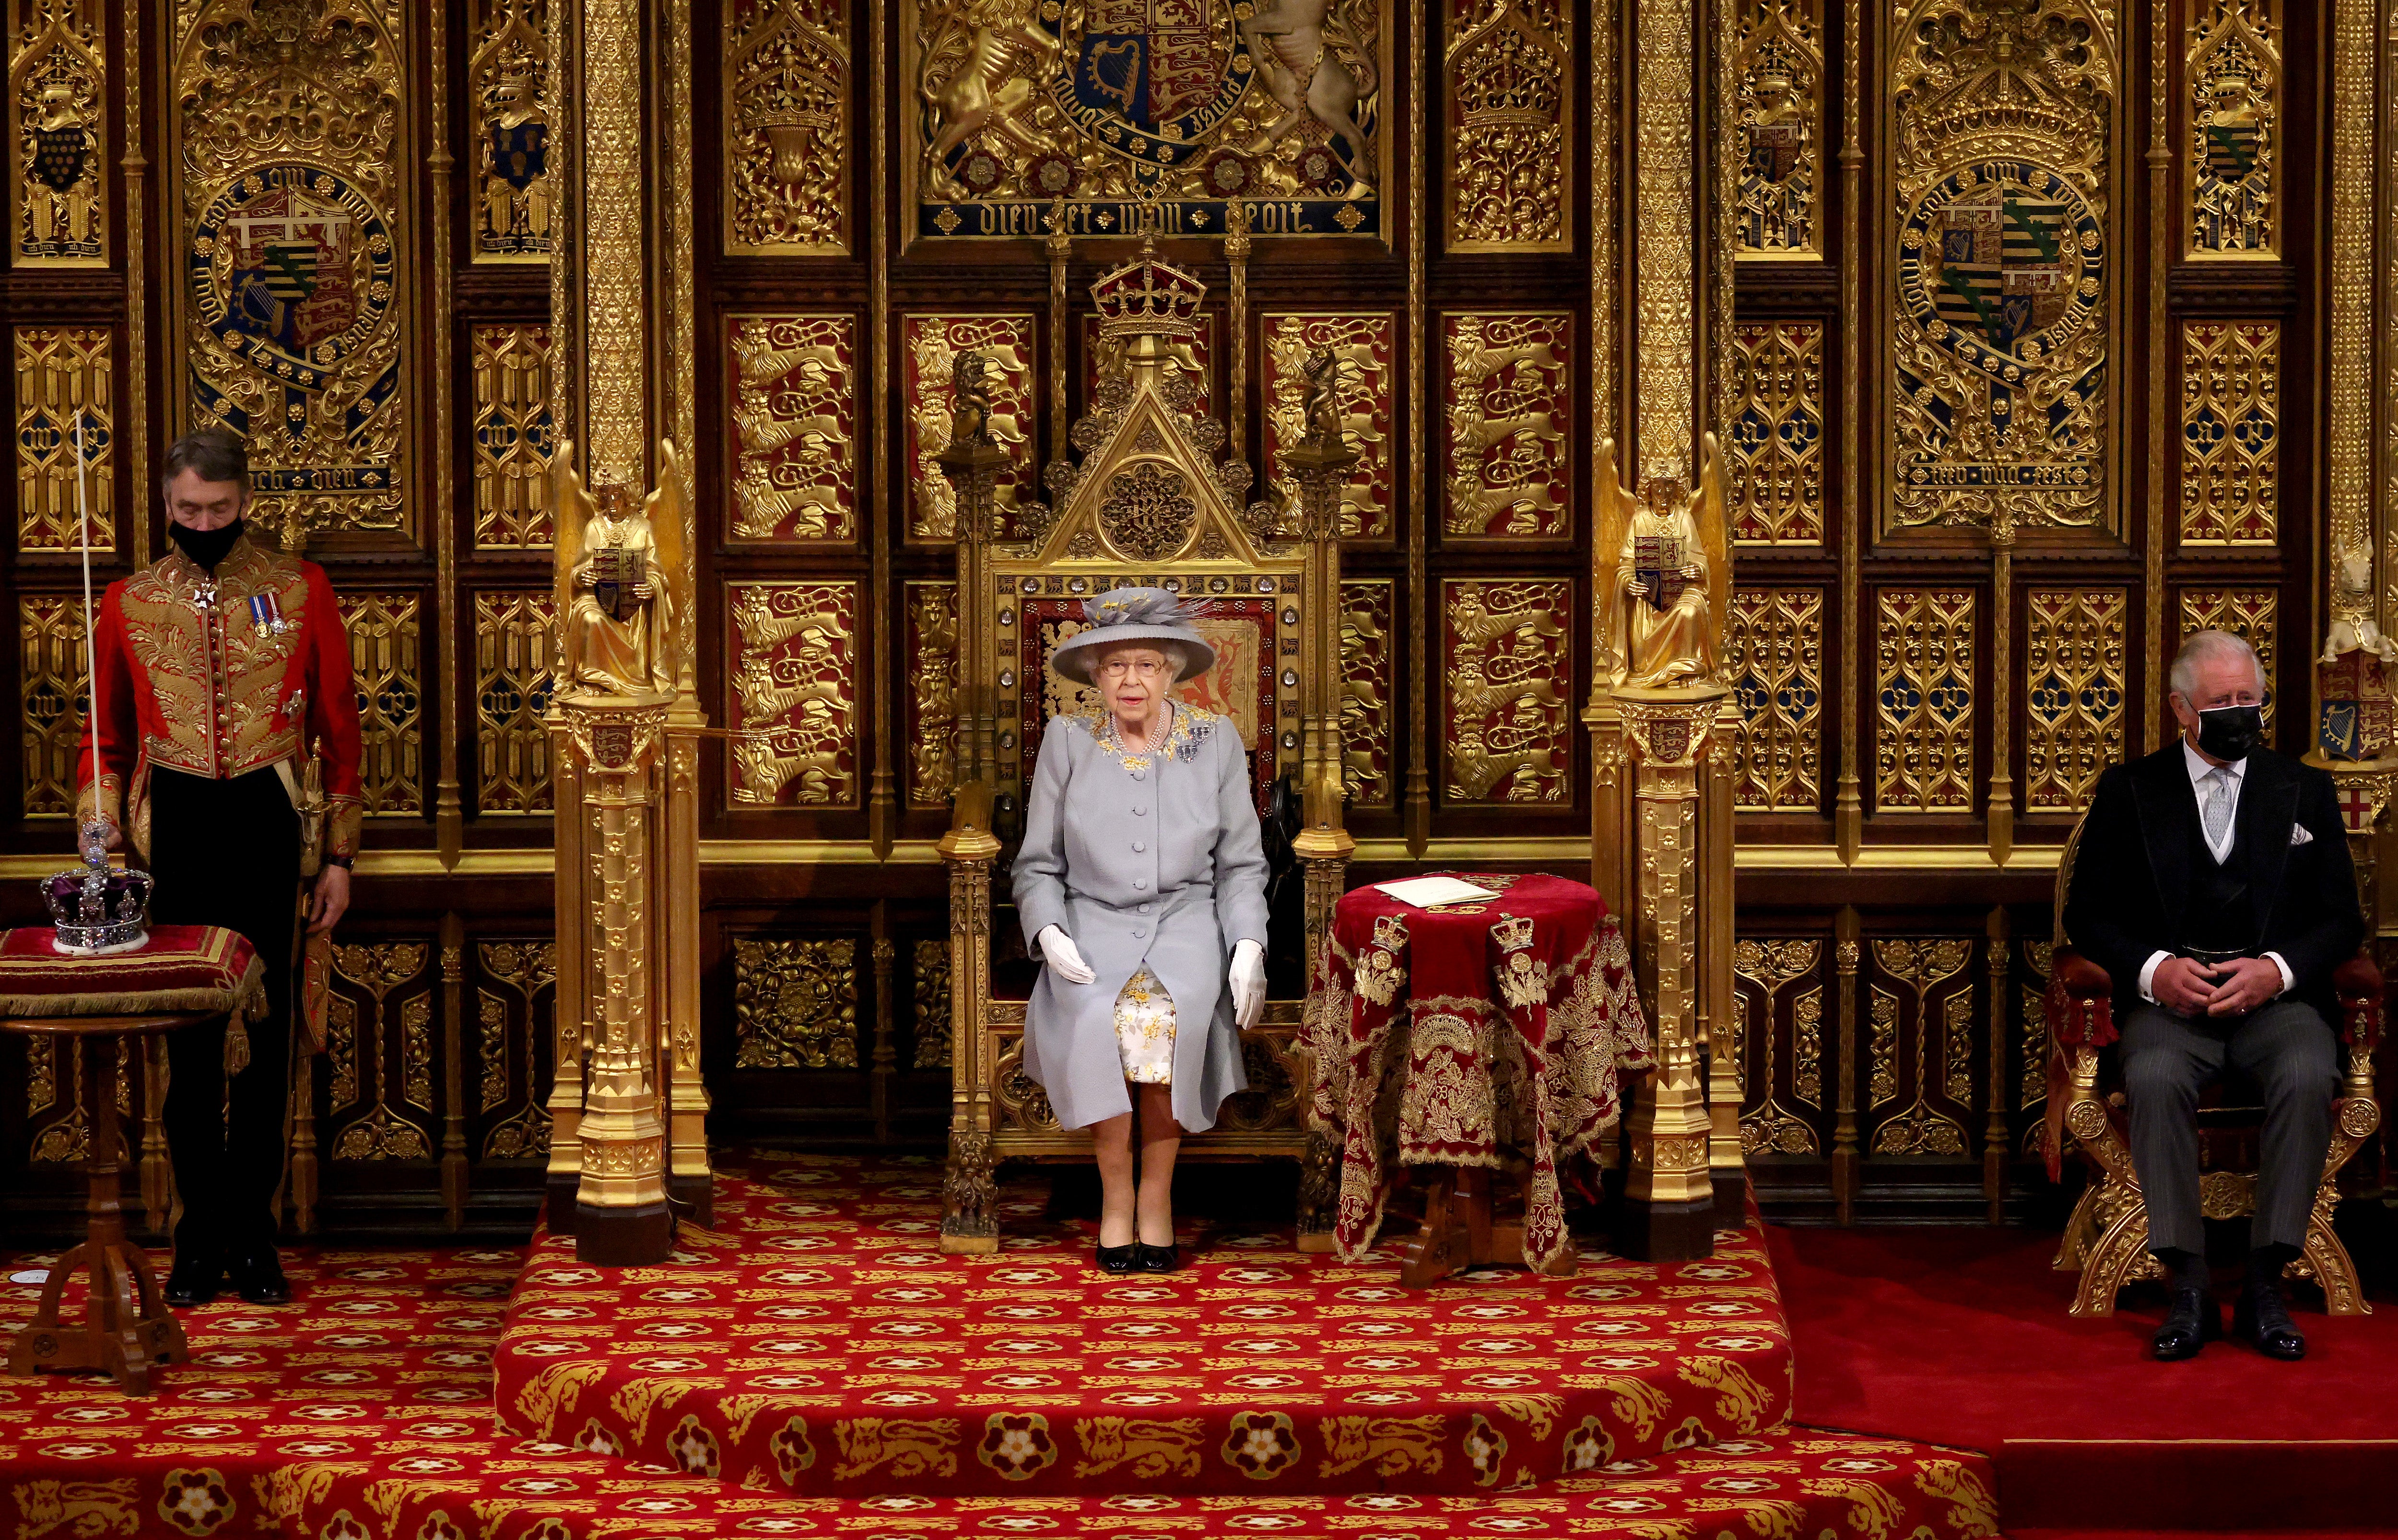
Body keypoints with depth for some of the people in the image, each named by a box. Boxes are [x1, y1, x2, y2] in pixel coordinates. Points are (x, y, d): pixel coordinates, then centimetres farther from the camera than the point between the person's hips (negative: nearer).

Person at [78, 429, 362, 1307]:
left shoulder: (300, 592, 2)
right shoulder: (129, 605, 5)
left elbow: (338, 728, 5)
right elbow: (106, 738, 10)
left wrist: (339, 854, 2)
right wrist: (101, 845, -1)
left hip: (268, 825, 0)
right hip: (173, 828, 0)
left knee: (266, 1036, 4)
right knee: (189, 1041, 3)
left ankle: (252, 1237, 13)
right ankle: (200, 1242, 10)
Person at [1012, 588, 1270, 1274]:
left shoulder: (1215, 740, 7)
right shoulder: (1068, 740, 6)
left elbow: (1241, 864, 10)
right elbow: (1037, 864, 9)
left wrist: (1248, 946, -5)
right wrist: (1049, 932, -10)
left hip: (1186, 921, 0)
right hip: (1093, 923, 0)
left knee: (1169, 1019, -33)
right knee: (1097, 1021, -32)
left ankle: (1156, 1194, -16)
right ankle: (1115, 1194, -14)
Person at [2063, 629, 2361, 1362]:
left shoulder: (2305, 791, 14)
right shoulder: (2129, 791, 11)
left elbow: (2342, 919, 10)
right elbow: (2088, 913, 8)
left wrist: (2277, 970, -10)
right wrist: (2153, 969, -11)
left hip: (2277, 997, 1)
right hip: (2171, 999, 0)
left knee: (2308, 1076, -33)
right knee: (2155, 1077, -34)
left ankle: (2266, 1282, -26)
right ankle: (2189, 1287, -29)